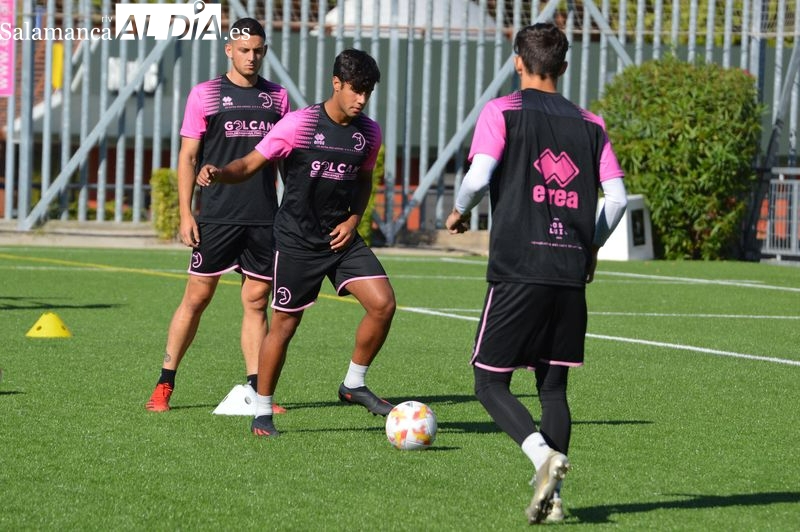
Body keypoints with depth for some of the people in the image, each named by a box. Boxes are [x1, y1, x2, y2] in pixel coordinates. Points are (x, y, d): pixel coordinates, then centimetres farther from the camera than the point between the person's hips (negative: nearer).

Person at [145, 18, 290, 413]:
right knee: (197, 296, -2)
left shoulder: (277, 97, 11)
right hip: (216, 217, -3)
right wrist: (185, 213, -5)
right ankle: (164, 385, 7)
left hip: (264, 218, 3)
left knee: (256, 301, 3)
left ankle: (254, 391, 5)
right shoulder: (204, 95, 1)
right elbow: (188, 157, 1)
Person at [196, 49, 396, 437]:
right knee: (284, 324, -1)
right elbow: (249, 165, -9)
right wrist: (218, 173, -30)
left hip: (341, 238, 4)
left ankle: (354, 385, 8)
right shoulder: (299, 124, -13)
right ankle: (262, 411, 15)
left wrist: (353, 219, 4)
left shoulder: (368, 132, 2)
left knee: (383, 303, -12)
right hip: (297, 241, -4)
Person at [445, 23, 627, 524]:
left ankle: (544, 455, -21)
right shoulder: (589, 124, 12)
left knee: (491, 383, 3)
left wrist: (459, 212, 8)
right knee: (554, 386, 12)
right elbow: (617, 196, 6)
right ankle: (553, 495, 2)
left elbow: (478, 177, -12)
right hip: (571, 275, 4)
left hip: (518, 270, -4)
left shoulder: (502, 112, 0)